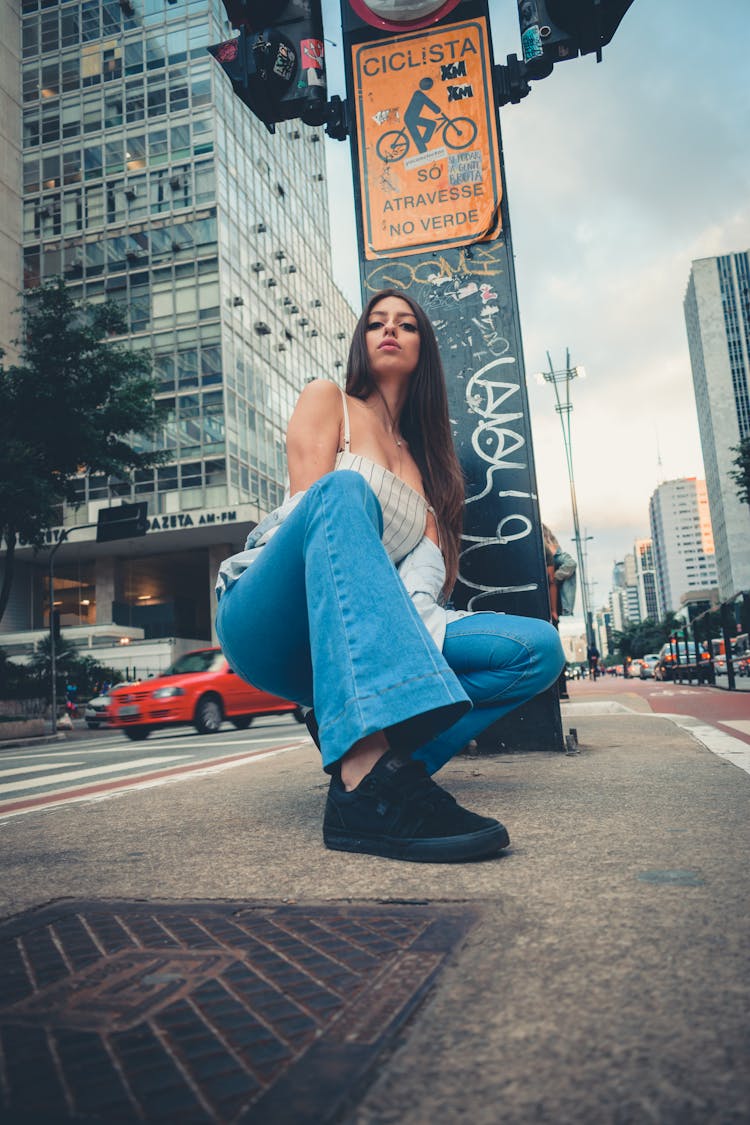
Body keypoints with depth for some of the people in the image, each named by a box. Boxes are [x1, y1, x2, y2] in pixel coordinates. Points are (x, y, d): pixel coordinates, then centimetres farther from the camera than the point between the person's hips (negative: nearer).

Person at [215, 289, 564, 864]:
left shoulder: (422, 456, 24)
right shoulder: (327, 399, 12)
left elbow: (429, 560, 6)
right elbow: (315, 505, -7)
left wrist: (409, 612, -17)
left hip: (361, 646, 5)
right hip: (271, 624, -4)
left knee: (539, 648, -11)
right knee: (342, 492, -35)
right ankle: (367, 780, -50)